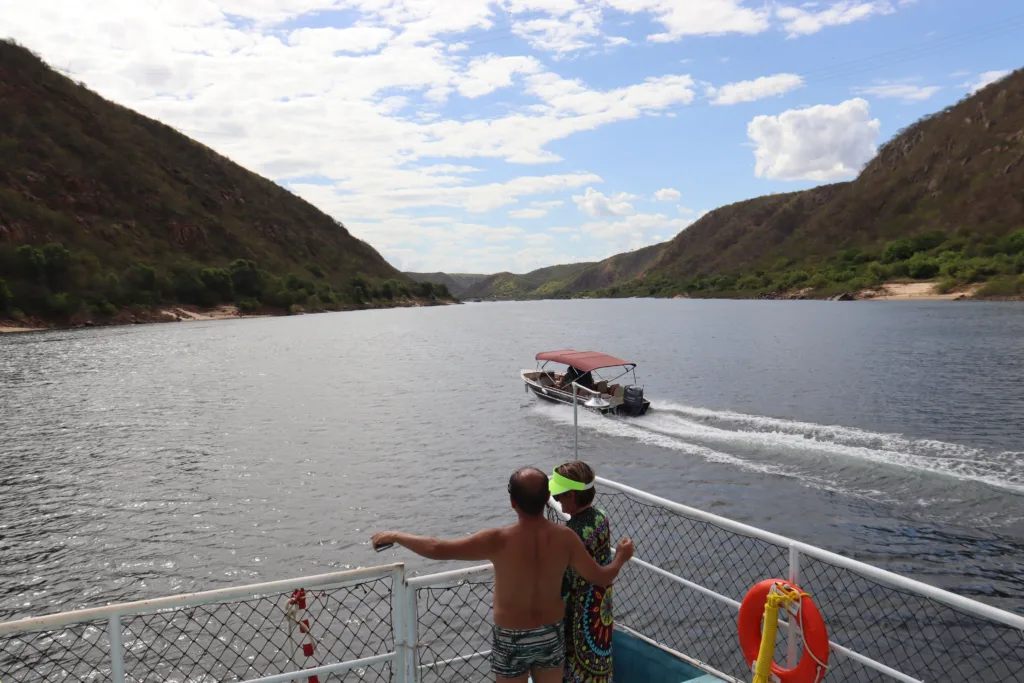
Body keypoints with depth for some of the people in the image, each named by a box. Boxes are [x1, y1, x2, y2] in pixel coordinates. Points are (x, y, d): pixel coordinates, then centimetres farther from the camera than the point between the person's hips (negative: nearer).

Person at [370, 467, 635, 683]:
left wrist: (396, 535, -12)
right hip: (552, 634, 3)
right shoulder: (565, 537, -18)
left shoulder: (500, 541, -28)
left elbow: (436, 549, -27)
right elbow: (601, 578, -7)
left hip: (511, 638, -3)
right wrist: (621, 557, 13)